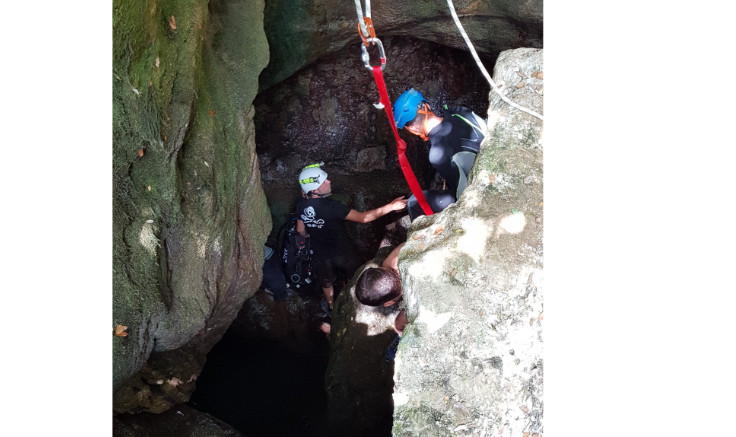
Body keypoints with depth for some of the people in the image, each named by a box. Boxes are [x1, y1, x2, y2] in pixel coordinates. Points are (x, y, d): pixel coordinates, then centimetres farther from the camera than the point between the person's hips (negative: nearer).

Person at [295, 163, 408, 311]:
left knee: (326, 284, 29)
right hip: (341, 253, -4)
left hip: (320, 254, 5)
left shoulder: (301, 205, -17)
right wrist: (390, 207, -35)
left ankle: (331, 308, 53)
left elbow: (301, 231, -1)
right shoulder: (330, 206, -35)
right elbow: (363, 217, -36)